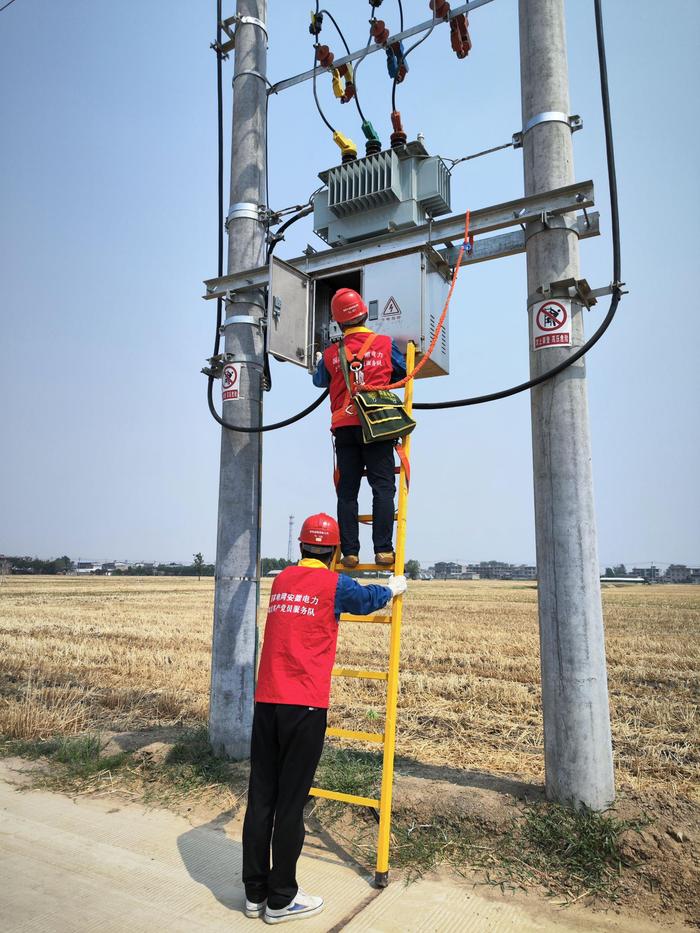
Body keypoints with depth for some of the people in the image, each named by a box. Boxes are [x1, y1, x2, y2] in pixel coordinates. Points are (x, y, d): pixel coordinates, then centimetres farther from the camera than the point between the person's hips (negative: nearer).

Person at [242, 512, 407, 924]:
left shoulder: (282, 580, 10)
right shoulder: (334, 584, -6)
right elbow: (368, 599, 13)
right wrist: (394, 587, 34)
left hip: (266, 702, 6)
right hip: (305, 705, -6)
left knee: (261, 797, 12)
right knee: (290, 802, 4)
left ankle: (256, 891, 25)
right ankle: (281, 899, 17)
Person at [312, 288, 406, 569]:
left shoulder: (331, 354, 8)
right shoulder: (385, 344, 4)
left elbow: (319, 381, 25)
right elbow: (404, 373, 16)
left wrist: (318, 362, 46)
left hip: (344, 426, 2)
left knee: (347, 491, 5)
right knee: (383, 487, -2)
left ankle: (350, 551, 3)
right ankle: (383, 549, -8)